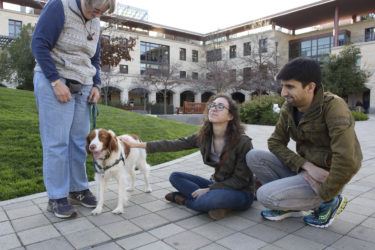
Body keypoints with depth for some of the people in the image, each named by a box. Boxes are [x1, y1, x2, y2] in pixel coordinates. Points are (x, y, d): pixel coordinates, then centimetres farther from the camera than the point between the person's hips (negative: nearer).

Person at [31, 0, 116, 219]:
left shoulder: (95, 23, 13)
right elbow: (39, 45, -10)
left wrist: (96, 85, 7)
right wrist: (56, 81, -16)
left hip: (82, 87, 6)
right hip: (54, 82, -6)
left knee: (79, 141, 3)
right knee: (57, 141, -6)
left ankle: (78, 189, 15)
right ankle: (56, 198, 4)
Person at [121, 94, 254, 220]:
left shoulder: (243, 142, -21)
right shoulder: (203, 136, -7)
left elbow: (241, 179, -16)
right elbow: (173, 144, -7)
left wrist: (209, 189, -20)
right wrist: (139, 145, -10)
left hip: (240, 192, -6)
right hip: (216, 185, 6)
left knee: (211, 199, -37)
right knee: (175, 177, -4)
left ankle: (185, 200, -5)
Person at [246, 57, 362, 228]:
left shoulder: (333, 106, -23)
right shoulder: (288, 108, -2)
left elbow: (347, 162, -30)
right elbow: (275, 143, 0)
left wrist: (324, 196, -20)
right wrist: (305, 165, -15)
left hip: (326, 175, -6)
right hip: (304, 169, 7)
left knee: (265, 195, -20)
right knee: (253, 157, -10)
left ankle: (330, 202, 1)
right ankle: (291, 206, 5)